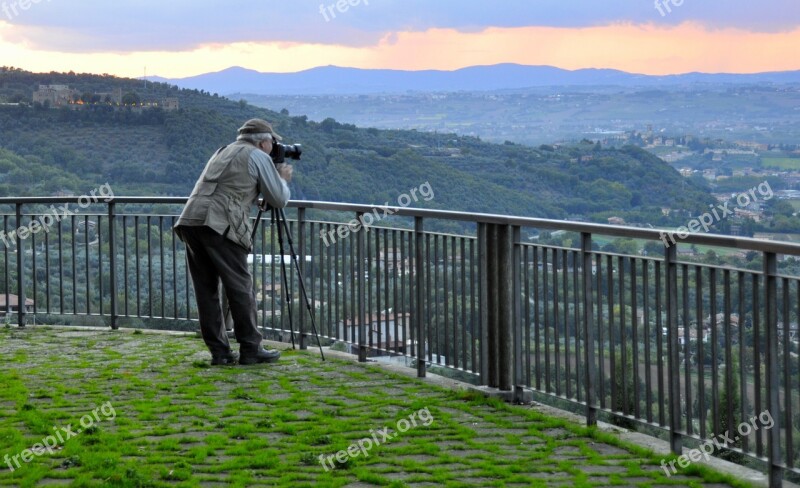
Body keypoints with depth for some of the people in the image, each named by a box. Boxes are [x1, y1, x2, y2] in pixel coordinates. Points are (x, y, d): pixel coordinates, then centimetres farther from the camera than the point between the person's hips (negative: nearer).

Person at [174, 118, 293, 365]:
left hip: (190, 221, 7)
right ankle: (250, 349, 2)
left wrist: (276, 178, 39)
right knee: (240, 287, 0)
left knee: (206, 289, 9)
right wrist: (283, 179, 28)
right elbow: (279, 199, 8)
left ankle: (219, 351, 10)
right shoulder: (259, 157, 8)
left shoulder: (222, 153, 30)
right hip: (219, 224, -7)